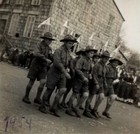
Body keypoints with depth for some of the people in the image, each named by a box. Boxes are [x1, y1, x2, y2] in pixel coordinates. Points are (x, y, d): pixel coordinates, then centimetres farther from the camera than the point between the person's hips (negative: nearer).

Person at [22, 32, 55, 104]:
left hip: (43, 67, 5)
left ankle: (37, 98, -2)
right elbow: (36, 54, -28)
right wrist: (45, 59, -36)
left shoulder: (49, 48, 9)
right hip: (36, 65, -5)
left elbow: (51, 58, 7)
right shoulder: (40, 45, -10)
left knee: (43, 82, -10)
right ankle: (26, 97, 14)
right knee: (31, 82, 1)